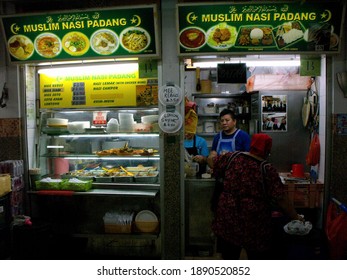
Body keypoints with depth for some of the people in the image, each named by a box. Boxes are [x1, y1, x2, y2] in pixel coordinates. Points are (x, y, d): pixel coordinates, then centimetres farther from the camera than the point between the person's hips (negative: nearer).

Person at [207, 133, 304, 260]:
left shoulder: (232, 157, -4)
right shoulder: (267, 170, -11)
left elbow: (211, 160, 11)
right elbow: (281, 200, -11)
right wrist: (296, 217, 2)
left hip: (226, 220, 3)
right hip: (254, 226, -3)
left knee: (229, 256, 20)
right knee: (258, 256, 18)